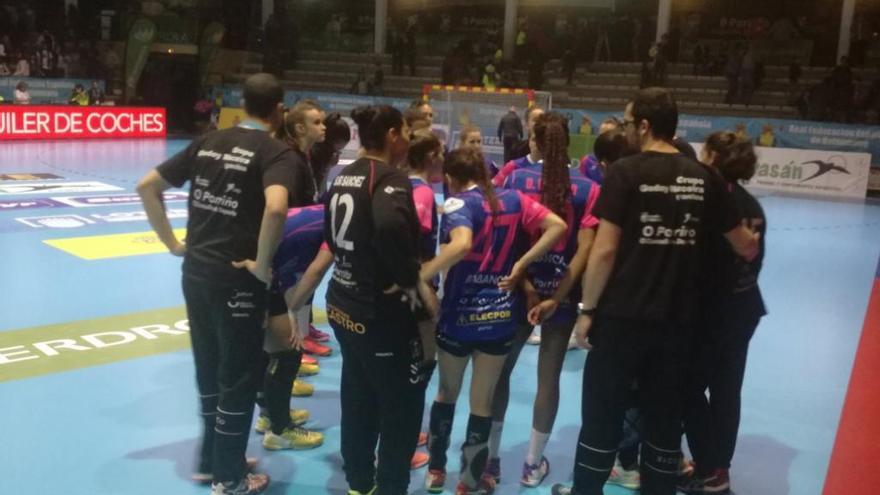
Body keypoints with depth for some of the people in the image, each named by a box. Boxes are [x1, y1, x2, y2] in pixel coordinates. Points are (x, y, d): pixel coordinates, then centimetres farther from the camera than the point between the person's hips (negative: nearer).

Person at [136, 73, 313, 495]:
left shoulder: (208, 142, 8)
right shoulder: (277, 152, -11)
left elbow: (147, 186, 9)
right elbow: (276, 208, -32)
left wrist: (172, 243, 10)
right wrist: (263, 264, -20)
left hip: (195, 271, 7)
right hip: (236, 279, -6)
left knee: (208, 370, 21)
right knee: (237, 378, 9)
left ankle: (210, 460, 37)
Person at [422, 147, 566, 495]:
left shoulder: (458, 203, -12)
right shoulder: (514, 199, 3)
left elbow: (461, 244, -32)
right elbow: (557, 226, -4)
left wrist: (419, 278, -30)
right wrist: (521, 264, -4)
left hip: (459, 315, -3)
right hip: (501, 315, 3)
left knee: (447, 392, 20)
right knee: (482, 402, 14)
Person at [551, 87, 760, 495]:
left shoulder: (626, 172, -10)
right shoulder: (704, 178, 2)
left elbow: (604, 251, -14)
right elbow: (746, 248, 10)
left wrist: (586, 309, -4)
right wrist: (752, 238, 34)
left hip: (622, 317, -4)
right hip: (678, 320, 4)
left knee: (602, 415, 10)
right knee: (665, 418, 16)